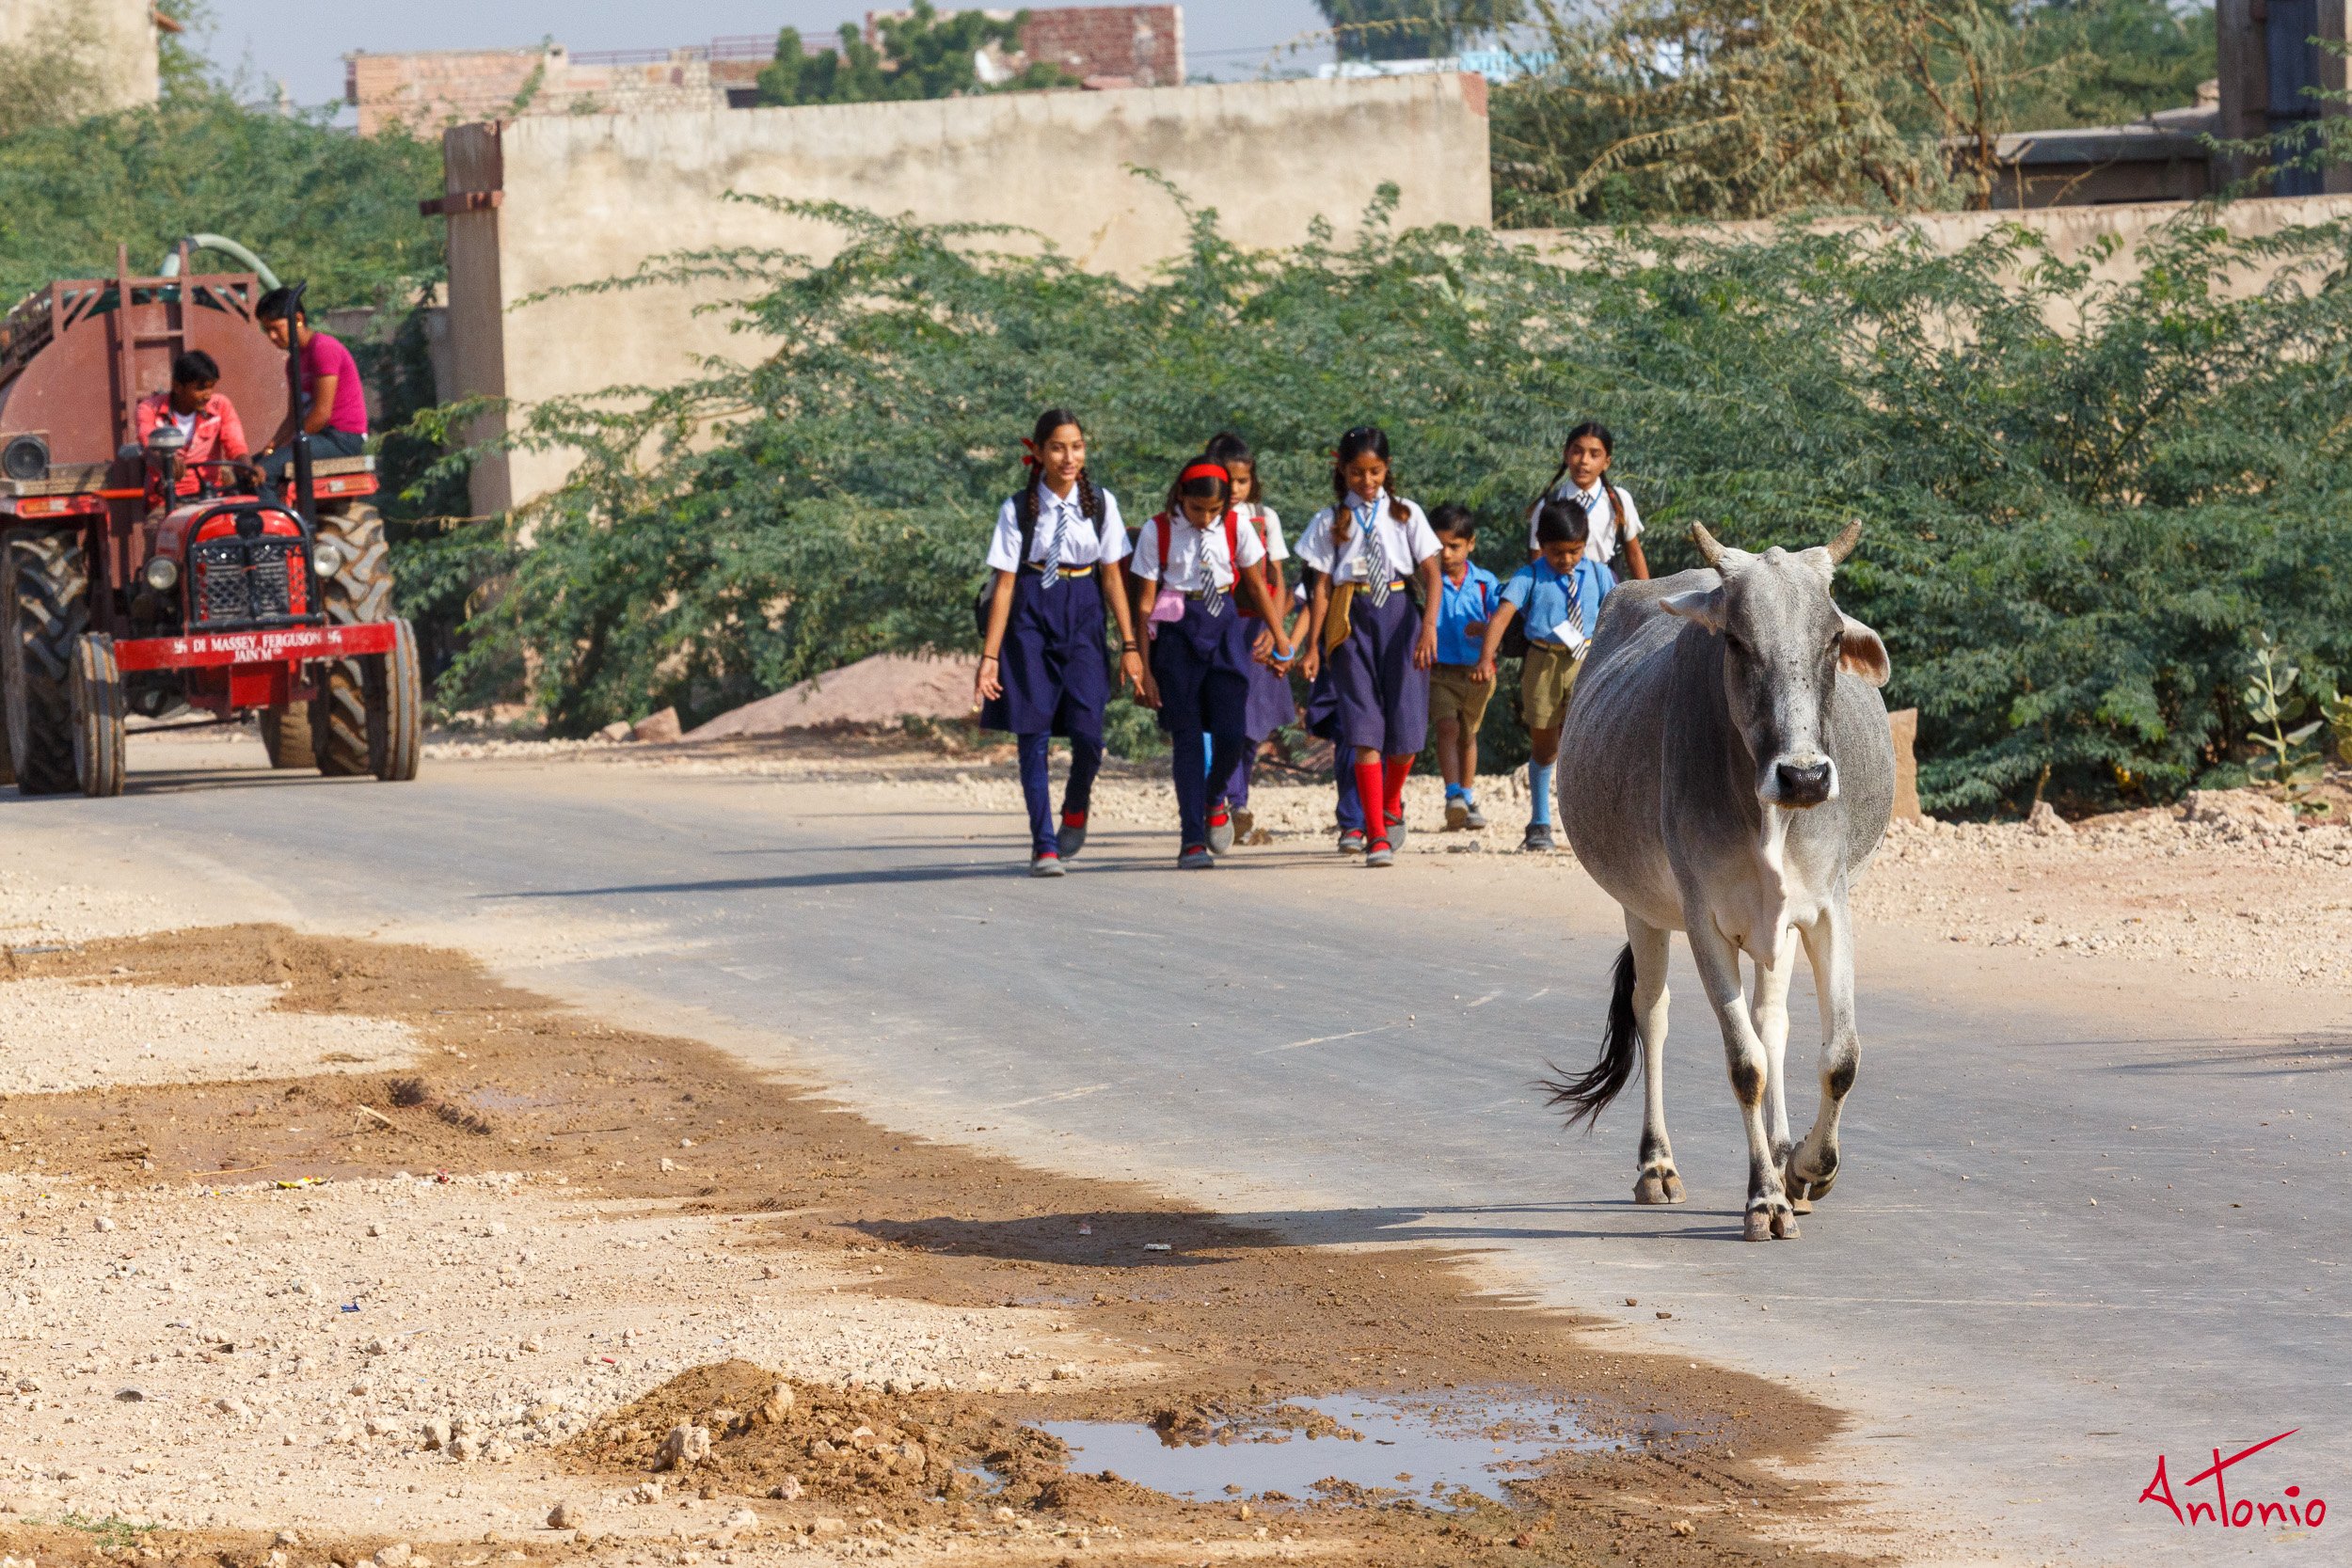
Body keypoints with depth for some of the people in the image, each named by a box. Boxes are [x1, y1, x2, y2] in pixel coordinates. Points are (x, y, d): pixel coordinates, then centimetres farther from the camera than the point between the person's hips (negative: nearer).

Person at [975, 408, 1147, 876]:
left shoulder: (1101, 503, 3)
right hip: (1031, 620, -1)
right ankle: (1043, 846, 1)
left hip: (1083, 620, 1)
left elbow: (1112, 577, 6)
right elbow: (1004, 583, -2)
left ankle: (1076, 810, 18)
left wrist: (1130, 644, 3)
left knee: (1086, 731, -12)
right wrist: (990, 656, -6)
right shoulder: (1018, 509, -2)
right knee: (1033, 735, -5)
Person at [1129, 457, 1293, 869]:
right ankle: (1192, 839, 1)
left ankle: (1212, 801, 25)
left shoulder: (1236, 529, 1)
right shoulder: (1157, 532, -4)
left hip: (1225, 629, 2)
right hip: (1178, 633, -2)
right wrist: (1142, 664, -4)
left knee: (1231, 733, -7)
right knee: (1188, 738, -2)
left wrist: (1280, 639, 14)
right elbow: (1146, 602, -2)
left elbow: (1257, 587, 12)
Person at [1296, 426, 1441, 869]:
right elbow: (1322, 587, 5)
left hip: (1398, 616, 1)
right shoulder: (1332, 520, 6)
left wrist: (1429, 624, -15)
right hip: (1351, 622, 0)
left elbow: (1430, 571, 0)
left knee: (1405, 731, -3)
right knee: (1365, 733, -8)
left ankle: (1391, 804, 30)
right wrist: (1312, 646, 0)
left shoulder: (1405, 514, 6)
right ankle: (1376, 837, -7)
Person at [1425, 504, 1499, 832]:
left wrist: (1485, 629, -26)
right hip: (1439, 672, -3)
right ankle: (1453, 795, -32)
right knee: (1448, 727, -22)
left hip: (1476, 672, 3)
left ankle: (1468, 798, 33)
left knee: (1468, 735, 18)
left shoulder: (1485, 582, -1)